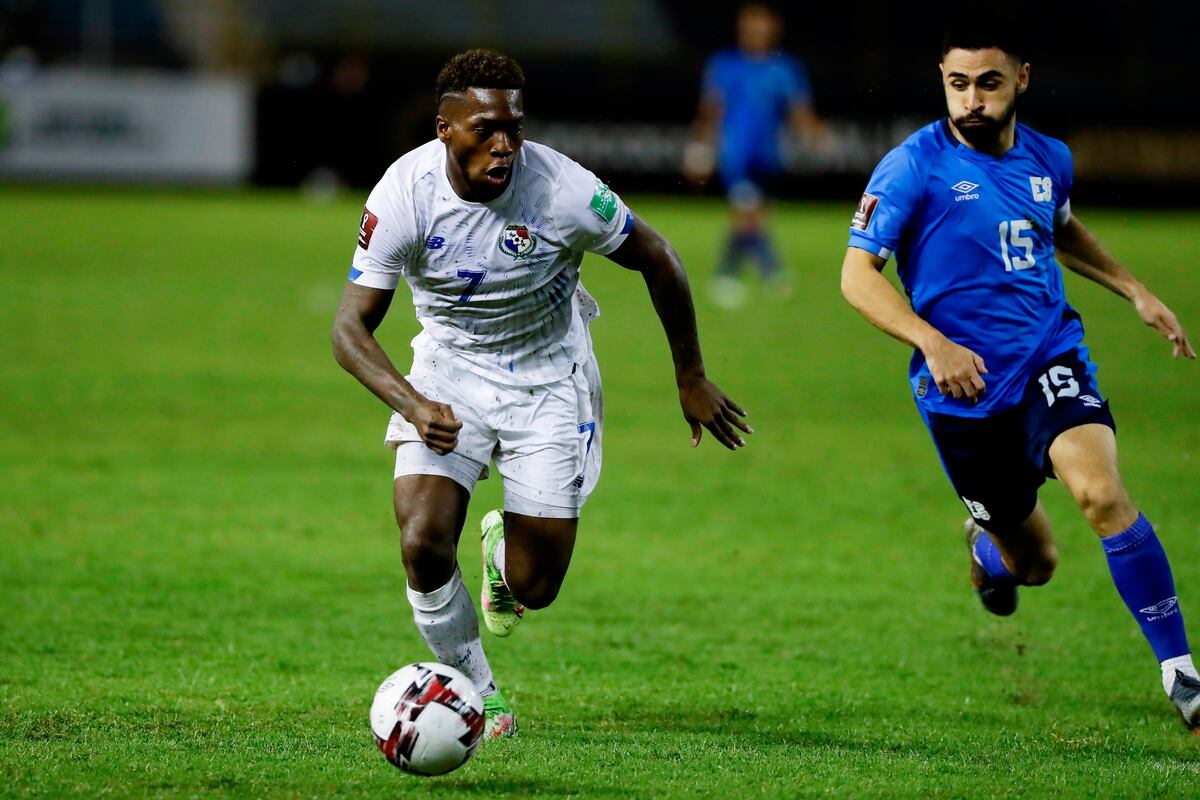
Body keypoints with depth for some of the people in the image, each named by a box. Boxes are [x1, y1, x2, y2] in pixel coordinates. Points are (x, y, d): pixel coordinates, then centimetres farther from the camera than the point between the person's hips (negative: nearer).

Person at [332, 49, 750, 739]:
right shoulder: (404, 195, -22)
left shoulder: (563, 190, -24)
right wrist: (413, 406, -37)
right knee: (423, 546, -20)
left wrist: (692, 378, 1)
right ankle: (476, 693, 7)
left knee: (535, 587, -3)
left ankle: (503, 549, 38)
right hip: (448, 376, 0)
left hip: (548, 383, 0)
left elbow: (657, 259, -7)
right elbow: (352, 328, -19)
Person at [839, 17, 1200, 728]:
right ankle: (985, 540, 48)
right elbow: (858, 274, -13)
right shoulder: (915, 167, -10)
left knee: (1101, 491, -27)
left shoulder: (1049, 159, 6)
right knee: (1035, 565, 8)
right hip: (963, 389, -2)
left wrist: (1134, 290, 19)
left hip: (1050, 361, 2)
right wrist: (933, 343, -27)